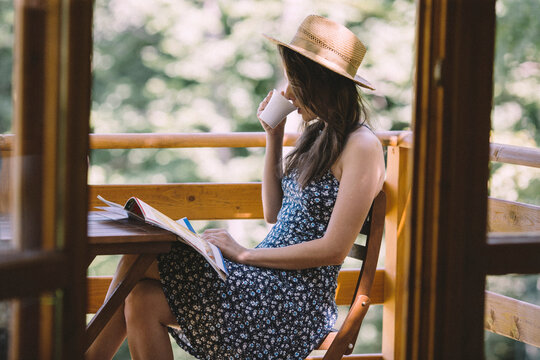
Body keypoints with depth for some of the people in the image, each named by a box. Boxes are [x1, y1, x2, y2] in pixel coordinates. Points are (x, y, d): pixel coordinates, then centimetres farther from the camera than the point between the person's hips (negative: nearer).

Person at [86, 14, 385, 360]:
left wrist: (245, 254, -14)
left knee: (140, 258, -13)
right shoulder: (318, 136, 15)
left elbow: (334, 250, -18)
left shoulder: (361, 147, -13)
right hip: (266, 281, 8)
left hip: (297, 300, -8)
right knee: (142, 301, -12)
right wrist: (274, 137, 11)